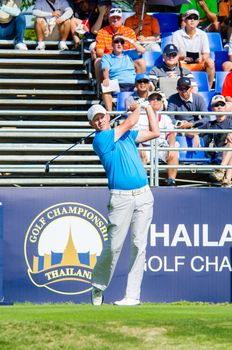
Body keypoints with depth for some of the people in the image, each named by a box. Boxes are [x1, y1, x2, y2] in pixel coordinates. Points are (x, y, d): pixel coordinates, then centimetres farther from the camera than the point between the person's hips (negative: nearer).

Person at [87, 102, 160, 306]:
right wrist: (138, 107, 14)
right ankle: (98, 286, 15)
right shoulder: (100, 140, -4)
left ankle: (133, 295, 1)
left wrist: (148, 106, 20)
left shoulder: (127, 135, 18)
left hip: (143, 195, 5)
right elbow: (130, 123, -3)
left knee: (139, 245, -1)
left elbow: (154, 132, 21)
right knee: (114, 246, -7)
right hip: (120, 197, -5)